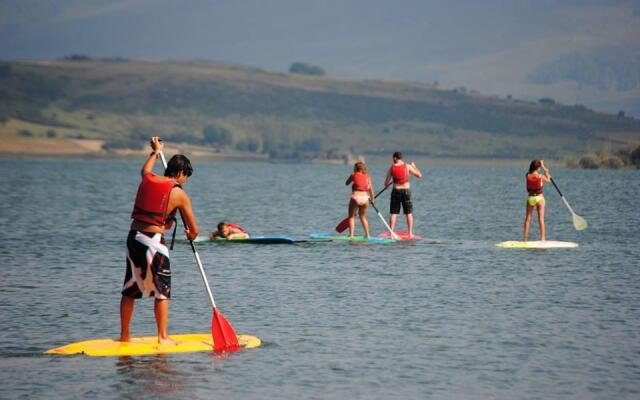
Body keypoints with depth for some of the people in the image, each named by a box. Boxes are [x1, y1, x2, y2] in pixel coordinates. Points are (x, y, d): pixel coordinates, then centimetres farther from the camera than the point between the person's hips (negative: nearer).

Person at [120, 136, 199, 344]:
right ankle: (163, 337, 4)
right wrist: (190, 235, 24)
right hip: (154, 241, -6)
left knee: (129, 290, 13)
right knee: (162, 291, 4)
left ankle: (124, 335, 18)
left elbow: (145, 169, 37)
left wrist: (156, 151, 53)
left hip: (133, 237, 6)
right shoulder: (179, 194, -6)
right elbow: (194, 231, 1)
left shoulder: (147, 180, 7)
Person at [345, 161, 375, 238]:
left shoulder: (353, 175, 2)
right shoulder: (367, 177, 8)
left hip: (355, 197, -3)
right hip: (365, 198, 3)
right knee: (363, 217, 22)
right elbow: (371, 189, 5)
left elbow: (346, 183, 16)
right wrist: (372, 199, 16)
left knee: (351, 217, 8)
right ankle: (367, 234, 21)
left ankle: (351, 235, -3)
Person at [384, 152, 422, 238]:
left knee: (393, 213, 6)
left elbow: (386, 183, -1)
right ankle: (410, 233, 5)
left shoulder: (391, 168, -1)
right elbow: (419, 175, 4)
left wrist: (387, 184, 23)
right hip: (406, 190, 0)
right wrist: (414, 166, 19)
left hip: (396, 191, 0)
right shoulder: (407, 166, -3)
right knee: (409, 213, 8)